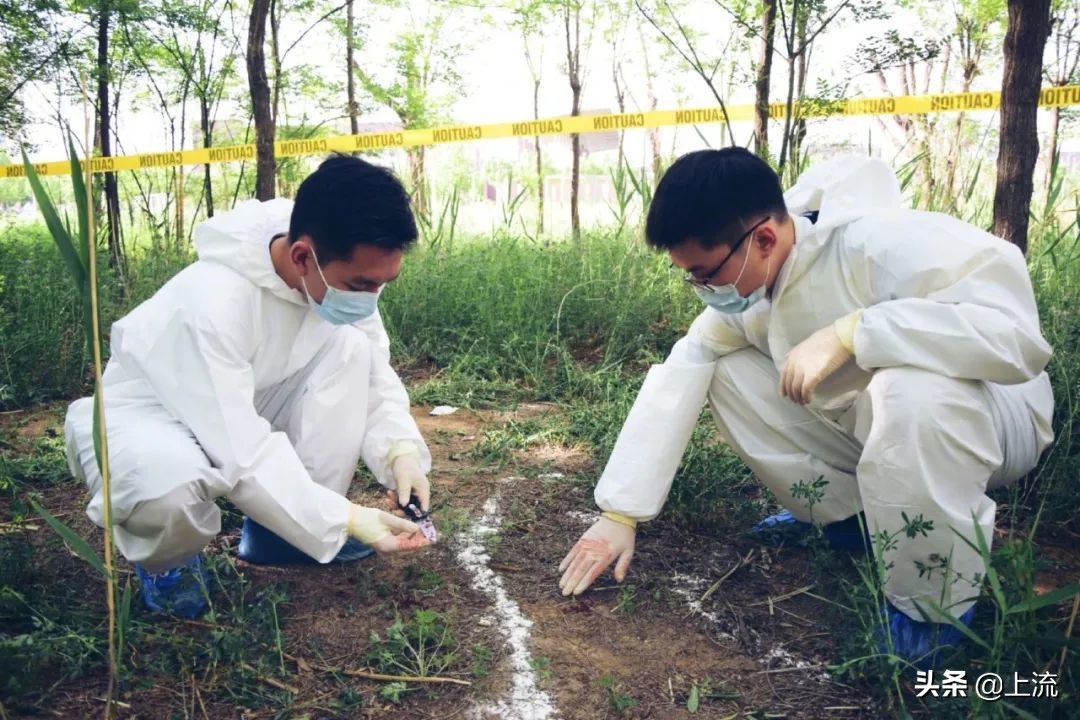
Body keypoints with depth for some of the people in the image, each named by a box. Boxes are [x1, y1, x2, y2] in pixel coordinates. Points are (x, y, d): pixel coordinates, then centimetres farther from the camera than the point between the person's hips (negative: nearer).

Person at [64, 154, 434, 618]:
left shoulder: (344, 274, -17)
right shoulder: (210, 302, -37)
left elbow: (374, 372, -8)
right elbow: (244, 455, -36)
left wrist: (401, 451, -26)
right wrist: (344, 519, -35)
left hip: (248, 409, 6)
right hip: (145, 416, -6)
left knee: (351, 348, -19)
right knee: (170, 488, -41)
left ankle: (282, 531, -4)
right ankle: (165, 559, -1)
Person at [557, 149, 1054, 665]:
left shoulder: (886, 246, -32)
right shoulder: (742, 280, -10)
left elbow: (1018, 334, -41)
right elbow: (676, 379, -11)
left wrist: (846, 332, -42)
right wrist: (618, 514, -16)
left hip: (987, 416, -6)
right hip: (864, 423, 7)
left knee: (915, 391, -40)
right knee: (721, 368, -7)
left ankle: (932, 613, -17)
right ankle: (845, 513, 9)